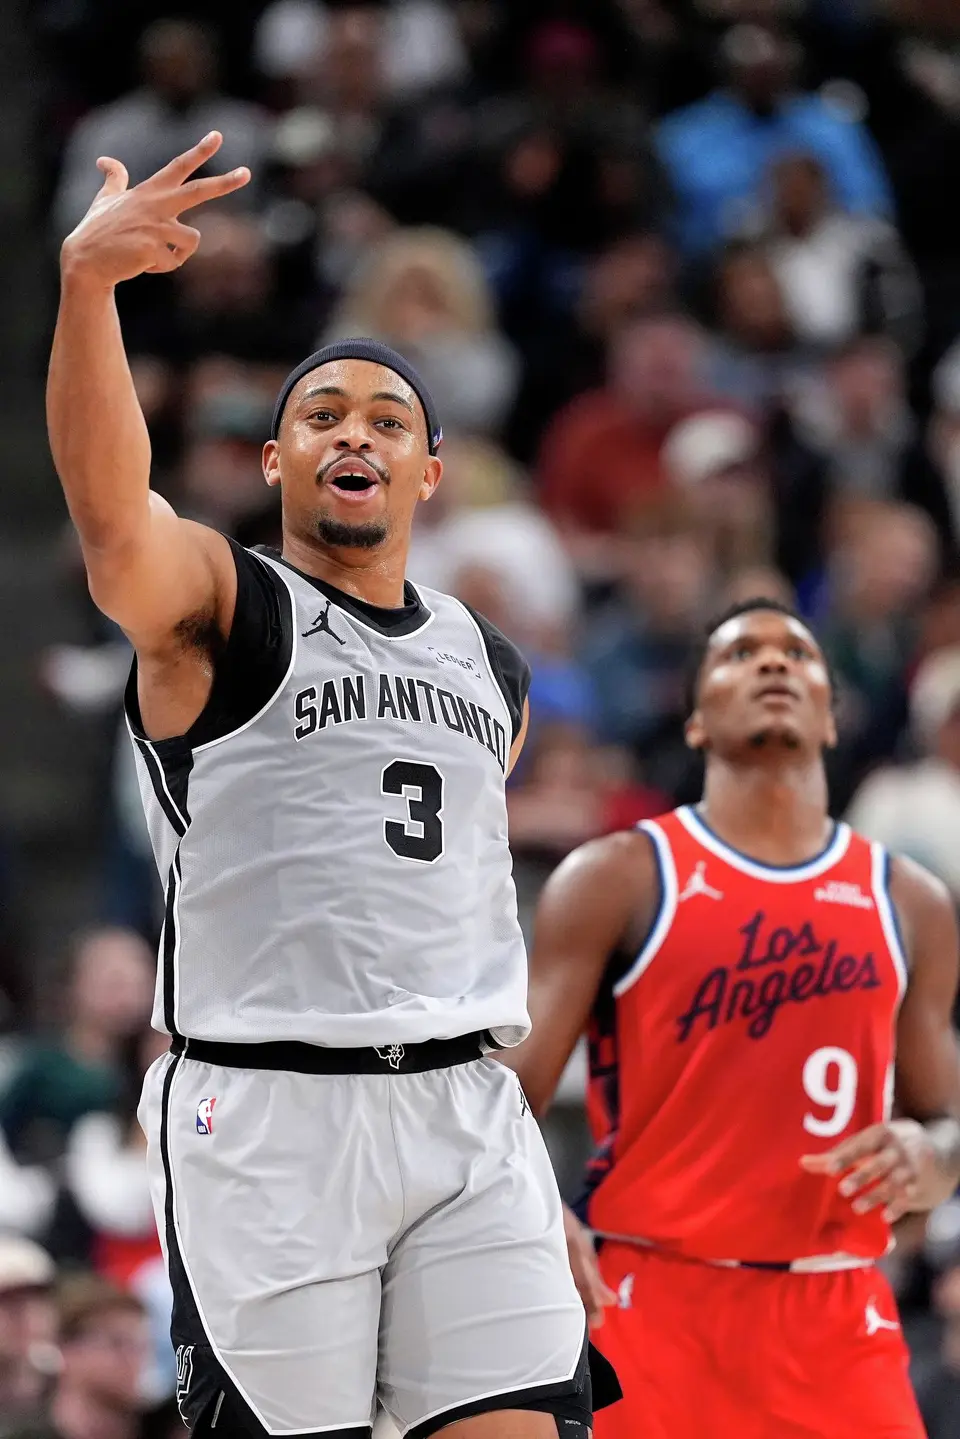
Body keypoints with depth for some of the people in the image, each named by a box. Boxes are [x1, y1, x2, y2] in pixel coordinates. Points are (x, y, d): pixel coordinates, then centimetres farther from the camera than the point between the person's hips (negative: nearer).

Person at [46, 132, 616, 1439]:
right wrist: (85, 284, -39)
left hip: (467, 1109, 5)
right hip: (267, 1109, -5)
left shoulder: (493, 668, 19)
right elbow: (111, 509, -21)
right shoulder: (214, 607, 1)